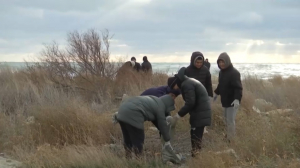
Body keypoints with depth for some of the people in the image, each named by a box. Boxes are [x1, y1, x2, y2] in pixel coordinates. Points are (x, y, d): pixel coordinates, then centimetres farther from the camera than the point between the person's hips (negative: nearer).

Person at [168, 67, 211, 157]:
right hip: (201, 111, 11)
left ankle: (195, 154, -9)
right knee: (196, 133, 13)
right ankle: (196, 153, 18)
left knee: (195, 135, -9)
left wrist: (179, 114, -14)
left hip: (200, 112, -11)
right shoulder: (188, 81, 17)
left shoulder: (186, 85, -16)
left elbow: (190, 103, -21)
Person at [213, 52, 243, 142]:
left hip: (232, 101, -9)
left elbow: (238, 87, -28)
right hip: (225, 100, 9)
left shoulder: (234, 73, -20)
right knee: (226, 119, 18)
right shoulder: (221, 72, 9)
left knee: (230, 121, -8)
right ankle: (228, 136, 30)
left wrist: (237, 99, -40)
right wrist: (216, 93, 34)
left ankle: (230, 140, -3)